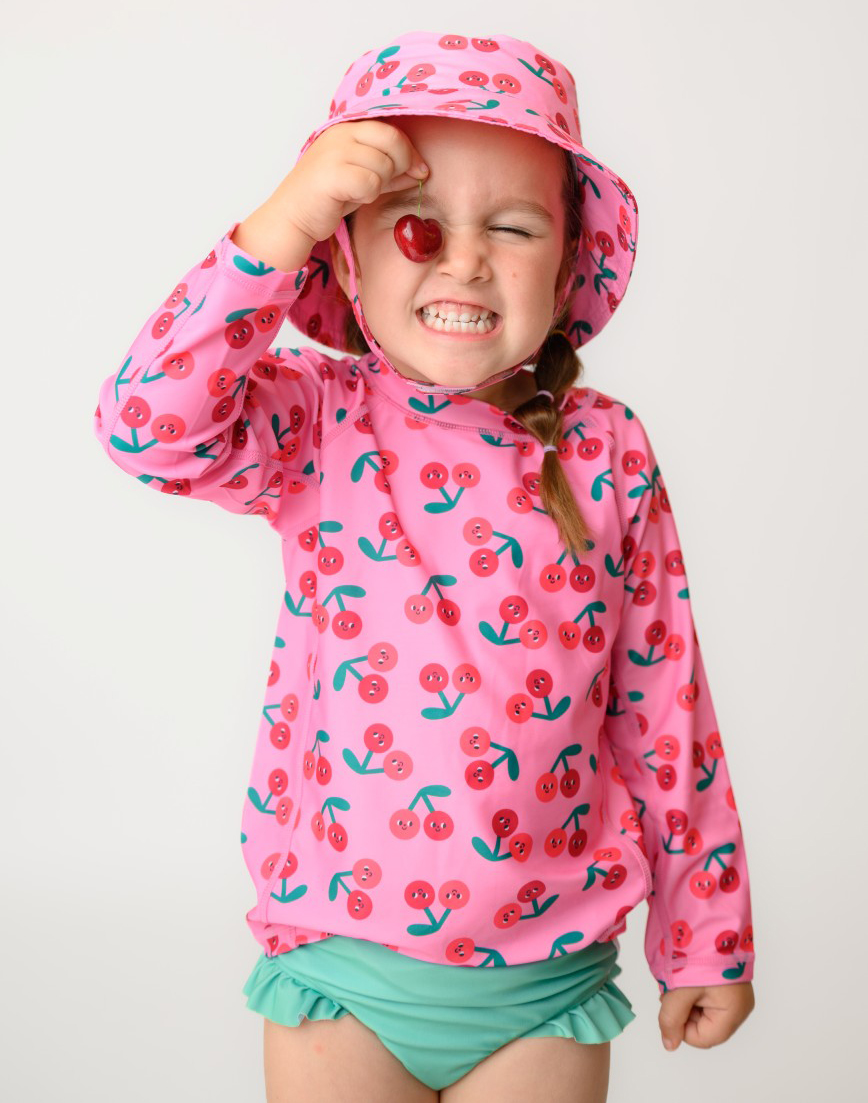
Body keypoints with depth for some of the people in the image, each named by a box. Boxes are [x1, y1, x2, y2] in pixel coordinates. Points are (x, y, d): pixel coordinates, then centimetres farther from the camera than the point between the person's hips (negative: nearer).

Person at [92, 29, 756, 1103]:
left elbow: (663, 702, 2)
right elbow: (149, 427, -24)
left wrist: (705, 932, 7)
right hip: (336, 960, 0)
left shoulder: (608, 451, -3)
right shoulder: (316, 423, -5)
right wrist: (281, 224, -29)